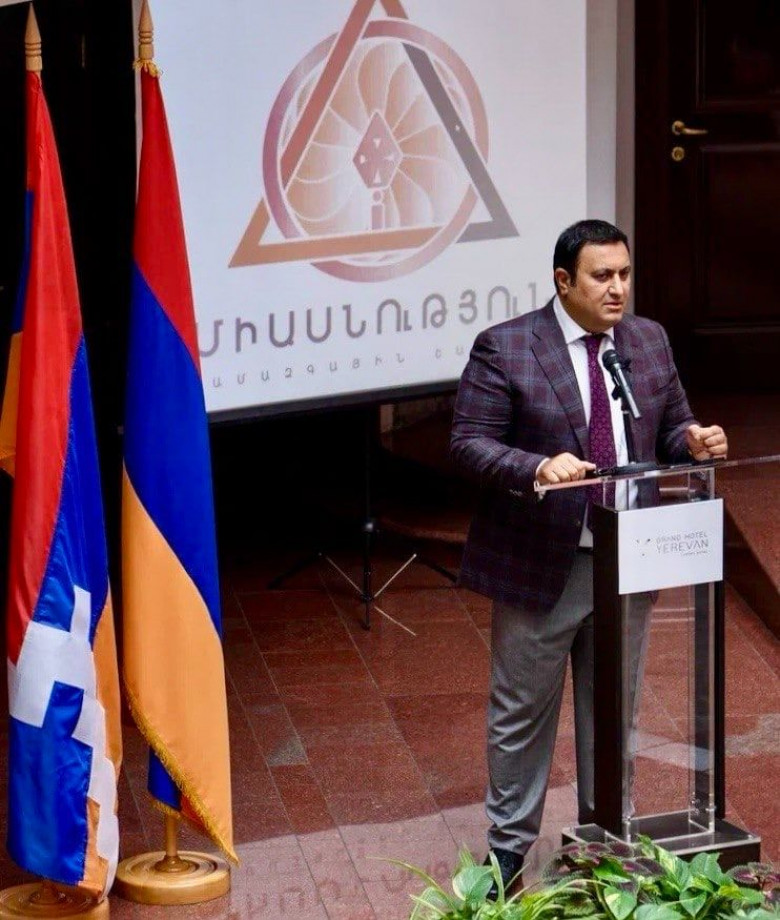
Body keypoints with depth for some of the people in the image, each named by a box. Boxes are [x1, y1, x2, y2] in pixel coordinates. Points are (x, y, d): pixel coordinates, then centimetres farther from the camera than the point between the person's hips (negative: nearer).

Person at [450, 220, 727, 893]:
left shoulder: (650, 341, 6)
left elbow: (670, 428, 14)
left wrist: (693, 441, -10)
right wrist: (538, 468, -29)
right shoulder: (504, 349, -10)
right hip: (541, 565, -4)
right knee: (522, 712, 8)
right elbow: (468, 444, -13)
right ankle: (509, 844, 21)